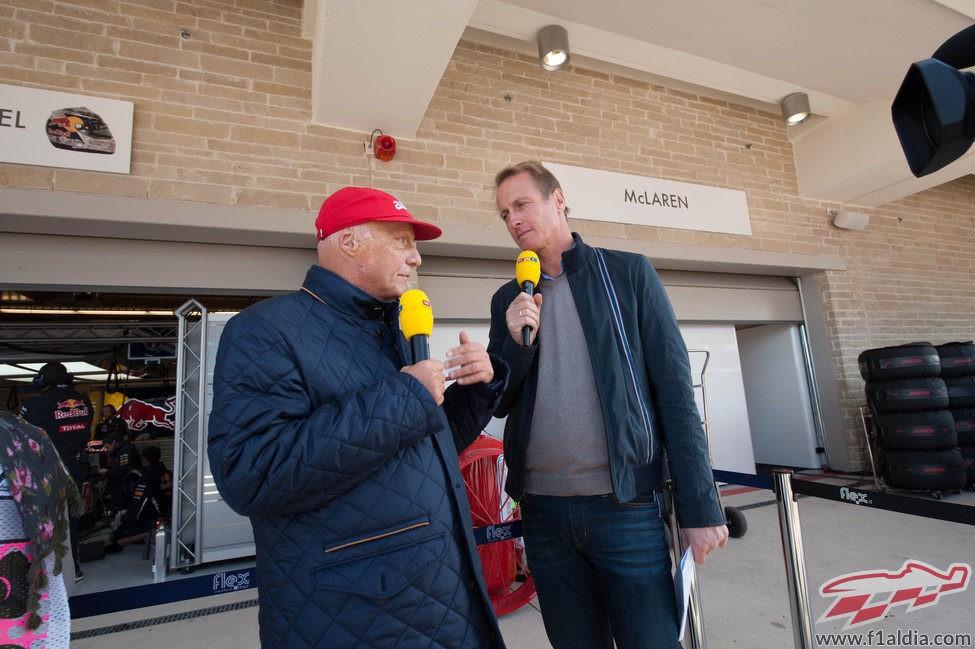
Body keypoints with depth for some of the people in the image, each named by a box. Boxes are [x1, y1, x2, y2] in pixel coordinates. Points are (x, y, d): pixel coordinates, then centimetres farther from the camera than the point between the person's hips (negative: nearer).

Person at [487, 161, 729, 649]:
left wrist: (699, 507, -7)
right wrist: (516, 341, -12)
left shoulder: (628, 274, 0)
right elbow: (498, 404, 7)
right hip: (542, 512, 3)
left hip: (625, 505, -2)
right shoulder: (509, 300, 8)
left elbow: (674, 389, -3)